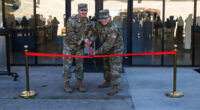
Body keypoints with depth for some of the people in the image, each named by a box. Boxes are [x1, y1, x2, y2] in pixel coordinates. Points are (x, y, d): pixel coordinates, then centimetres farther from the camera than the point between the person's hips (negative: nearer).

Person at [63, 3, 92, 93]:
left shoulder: (88, 21, -5)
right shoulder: (71, 20, -21)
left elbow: (89, 33, 2)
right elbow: (71, 34, -25)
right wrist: (82, 39, -28)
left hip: (80, 47, 4)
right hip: (69, 45, -4)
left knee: (80, 65, 7)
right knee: (67, 65, -1)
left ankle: (79, 85, 17)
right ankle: (67, 85, 11)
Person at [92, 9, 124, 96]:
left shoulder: (113, 28, -32)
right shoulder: (98, 24, -9)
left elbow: (108, 44, -34)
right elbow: (95, 34, 1)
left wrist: (97, 52, -30)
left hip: (116, 48, -8)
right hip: (107, 48, 8)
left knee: (115, 67, -10)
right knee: (106, 66, 18)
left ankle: (115, 87, -7)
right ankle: (108, 82, 34)